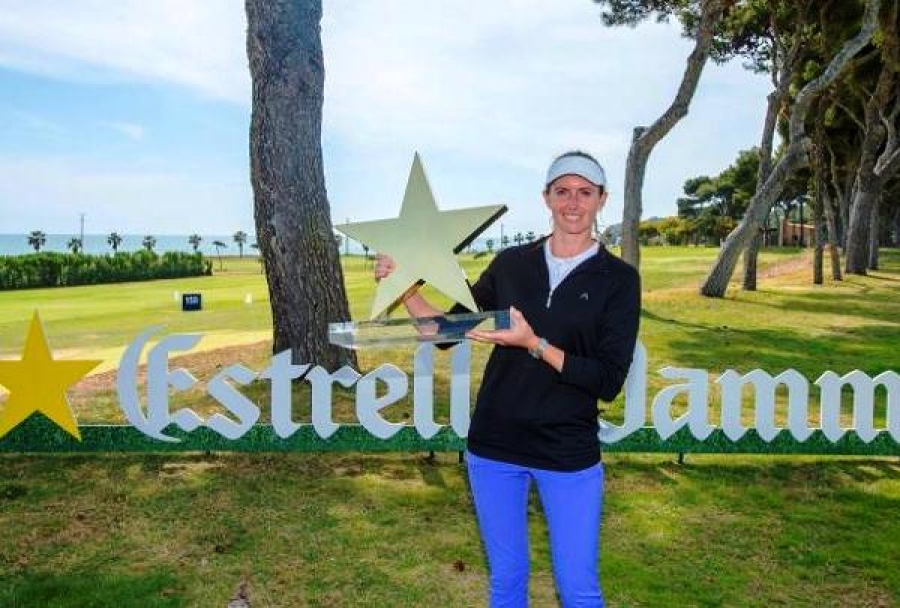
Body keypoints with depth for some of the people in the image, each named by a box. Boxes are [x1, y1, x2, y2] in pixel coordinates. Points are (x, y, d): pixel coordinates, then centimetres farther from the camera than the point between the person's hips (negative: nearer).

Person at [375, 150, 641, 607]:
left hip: (569, 454, -2)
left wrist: (534, 344, -23)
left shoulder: (618, 279, -4)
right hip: (494, 448, 3)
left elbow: (609, 381, -12)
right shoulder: (510, 264, 3)